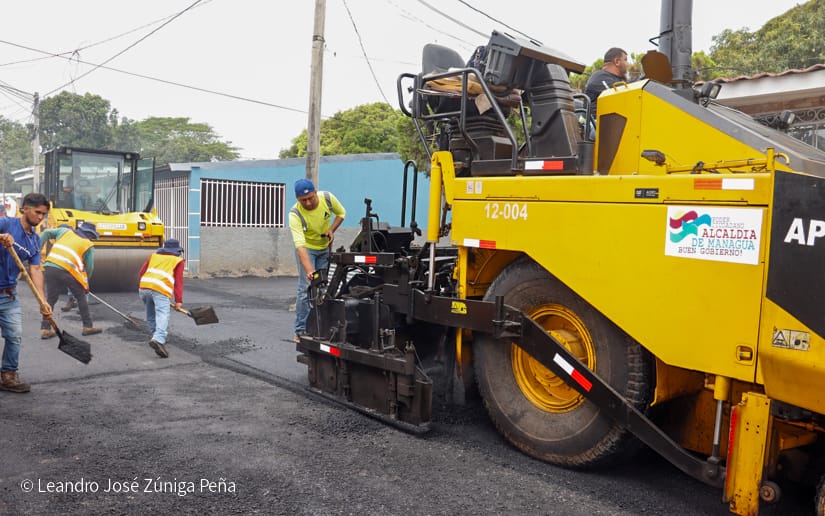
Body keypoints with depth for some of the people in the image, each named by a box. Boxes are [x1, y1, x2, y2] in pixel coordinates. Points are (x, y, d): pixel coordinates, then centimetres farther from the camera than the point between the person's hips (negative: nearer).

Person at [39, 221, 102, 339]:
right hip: (66, 271, -4)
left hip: (49, 268, 4)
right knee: (81, 297, 13)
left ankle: (45, 329, 13)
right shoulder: (88, 245, 11)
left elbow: (47, 233, 13)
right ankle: (88, 327, 18)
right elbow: (89, 267, 10)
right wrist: (85, 282, 23)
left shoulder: (65, 231, 22)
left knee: (50, 298, 15)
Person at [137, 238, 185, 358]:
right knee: (162, 315, -14)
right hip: (161, 290, -4)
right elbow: (178, 281, 9)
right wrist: (178, 301, 5)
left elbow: (142, 272, 25)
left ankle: (158, 336, 29)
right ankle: (158, 339, -35)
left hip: (144, 286, 4)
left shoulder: (154, 255, 30)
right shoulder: (178, 260, 19)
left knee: (151, 315, 21)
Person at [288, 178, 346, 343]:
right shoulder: (295, 214, -32)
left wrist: (331, 230, -18)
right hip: (307, 248, -4)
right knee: (307, 289, -12)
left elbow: (341, 213, -1)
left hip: (325, 248, 4)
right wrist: (309, 271, -53)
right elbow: (300, 246, -42)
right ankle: (300, 331, -2)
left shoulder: (328, 198, -23)